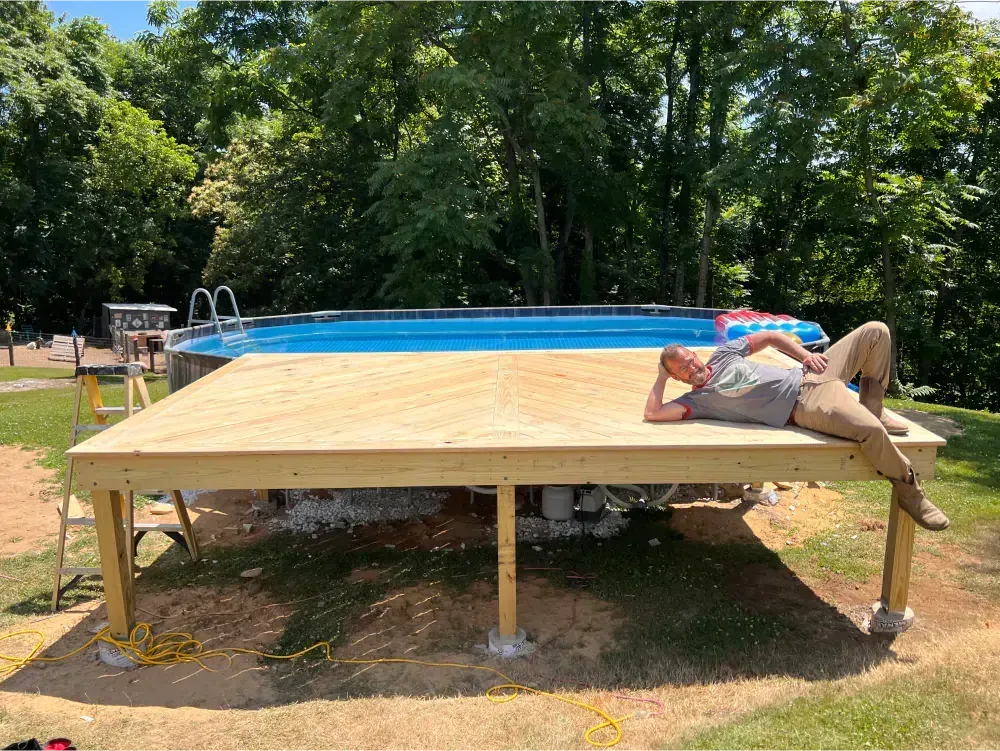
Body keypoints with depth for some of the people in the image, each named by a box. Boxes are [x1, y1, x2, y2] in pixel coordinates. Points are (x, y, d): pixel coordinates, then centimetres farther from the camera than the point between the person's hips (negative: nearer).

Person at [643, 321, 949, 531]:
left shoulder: (724, 353, 13)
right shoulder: (696, 400, -3)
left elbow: (770, 337, 21)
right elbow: (653, 414, -17)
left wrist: (805, 355, 6)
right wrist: (661, 377, -3)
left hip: (807, 376, 7)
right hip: (804, 407, -7)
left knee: (875, 331, 2)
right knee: (869, 430, -34)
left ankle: (871, 409, 13)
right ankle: (909, 491, -6)